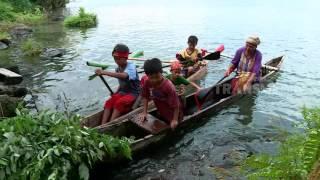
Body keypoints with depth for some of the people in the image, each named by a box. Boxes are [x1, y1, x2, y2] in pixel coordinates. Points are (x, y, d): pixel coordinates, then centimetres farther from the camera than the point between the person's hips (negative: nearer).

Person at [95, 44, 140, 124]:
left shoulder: (131, 66, -17)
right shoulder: (118, 69, 6)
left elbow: (124, 75, -39)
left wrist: (104, 72, -45)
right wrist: (116, 93, 3)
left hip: (133, 93, -6)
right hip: (122, 92, 6)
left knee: (119, 103, -31)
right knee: (109, 102, -19)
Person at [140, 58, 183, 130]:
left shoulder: (168, 86, -36)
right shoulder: (147, 82, -21)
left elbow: (176, 105, -28)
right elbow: (145, 97, -5)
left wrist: (175, 120, -24)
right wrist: (144, 113, -5)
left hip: (172, 114, -5)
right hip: (161, 113, 5)